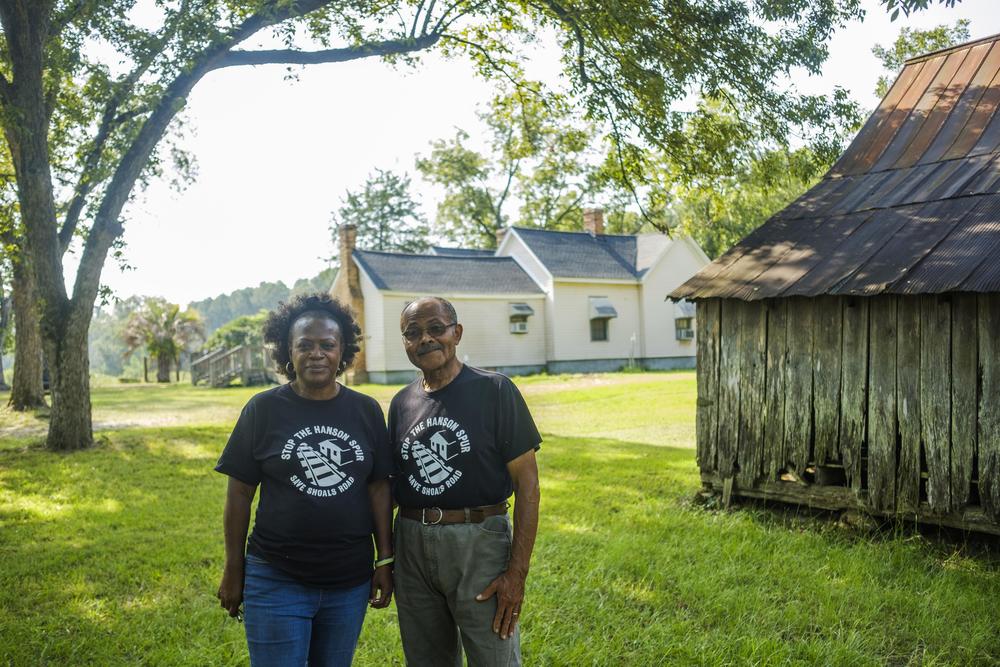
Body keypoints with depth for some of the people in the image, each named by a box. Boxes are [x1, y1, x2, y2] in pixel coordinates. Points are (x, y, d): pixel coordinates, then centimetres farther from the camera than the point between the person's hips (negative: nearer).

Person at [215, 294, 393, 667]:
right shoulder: (263, 409, -6)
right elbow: (240, 493, -2)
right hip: (275, 581, -2)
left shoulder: (366, 411, -1)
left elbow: (379, 487, 3)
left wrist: (385, 560, 2)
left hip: (350, 581, 3)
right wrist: (233, 570, -1)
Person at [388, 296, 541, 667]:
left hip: (480, 543, -5)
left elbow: (527, 482, -10)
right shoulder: (401, 403, 7)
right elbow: (392, 482, 14)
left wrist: (517, 572, -14)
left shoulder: (494, 391, -8)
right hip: (412, 548, 5)